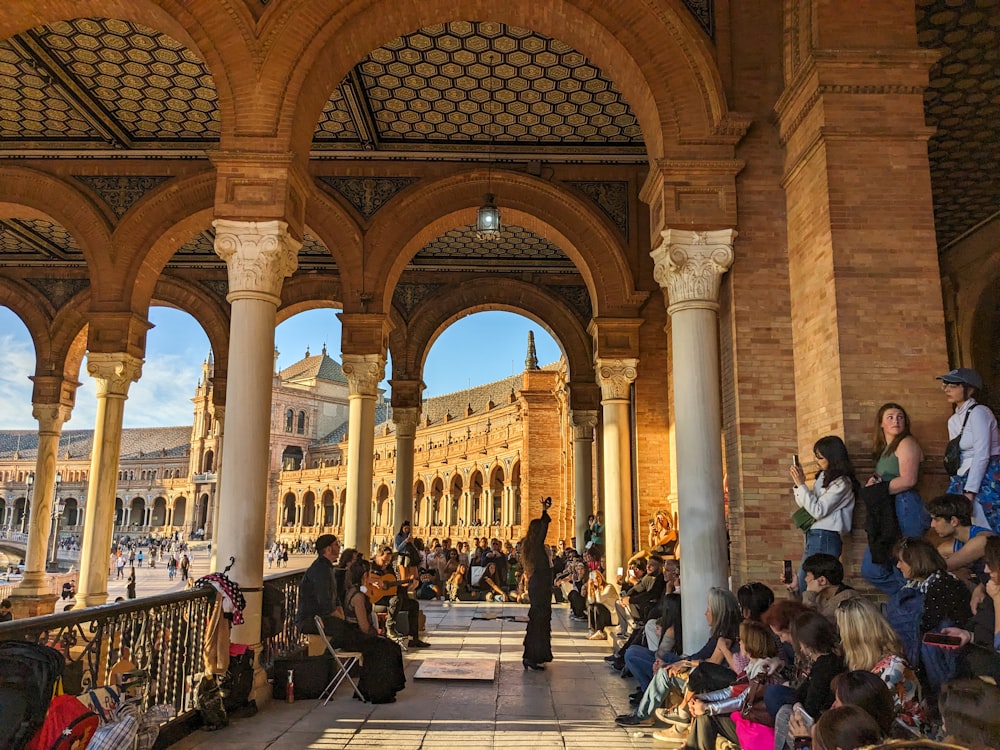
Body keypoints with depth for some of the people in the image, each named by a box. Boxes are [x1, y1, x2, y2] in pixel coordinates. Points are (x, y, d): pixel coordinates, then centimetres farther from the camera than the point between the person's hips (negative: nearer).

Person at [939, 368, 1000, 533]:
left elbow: (982, 455, -18)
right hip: (963, 479, 8)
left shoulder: (978, 412, -11)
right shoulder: (953, 420, 14)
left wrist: (969, 492, -20)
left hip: (985, 479, -8)